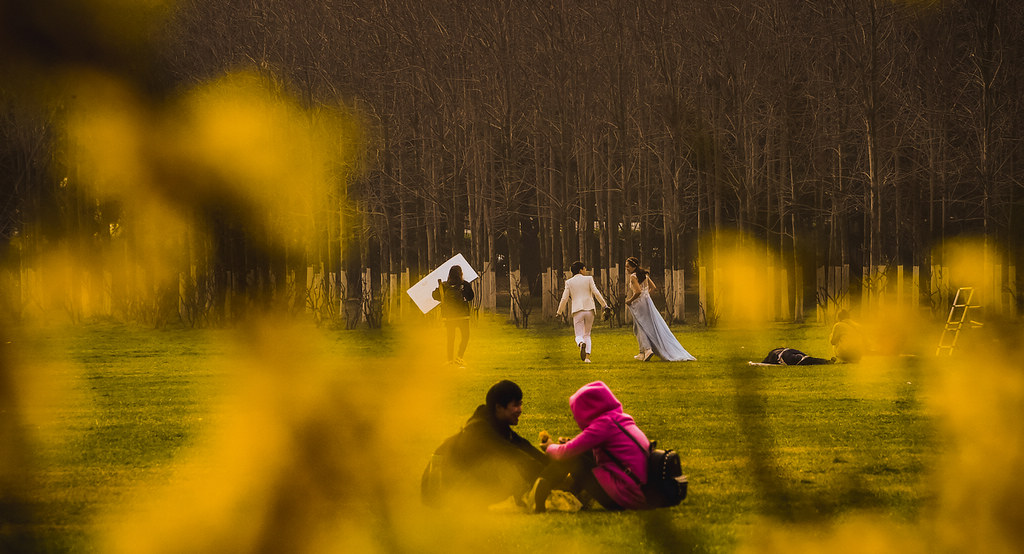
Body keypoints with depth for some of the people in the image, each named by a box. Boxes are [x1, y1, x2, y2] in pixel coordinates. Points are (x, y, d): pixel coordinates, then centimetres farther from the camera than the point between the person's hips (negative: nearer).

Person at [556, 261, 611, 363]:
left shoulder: (569, 282, 6)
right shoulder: (588, 279, 3)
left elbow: (564, 298, 4)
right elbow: (596, 293, -6)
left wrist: (559, 312, 16)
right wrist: (605, 305, -3)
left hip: (577, 311, -1)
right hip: (589, 309, 1)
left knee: (579, 336, 1)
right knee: (587, 335, 15)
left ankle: (581, 344, -36)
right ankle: (587, 356, 0)